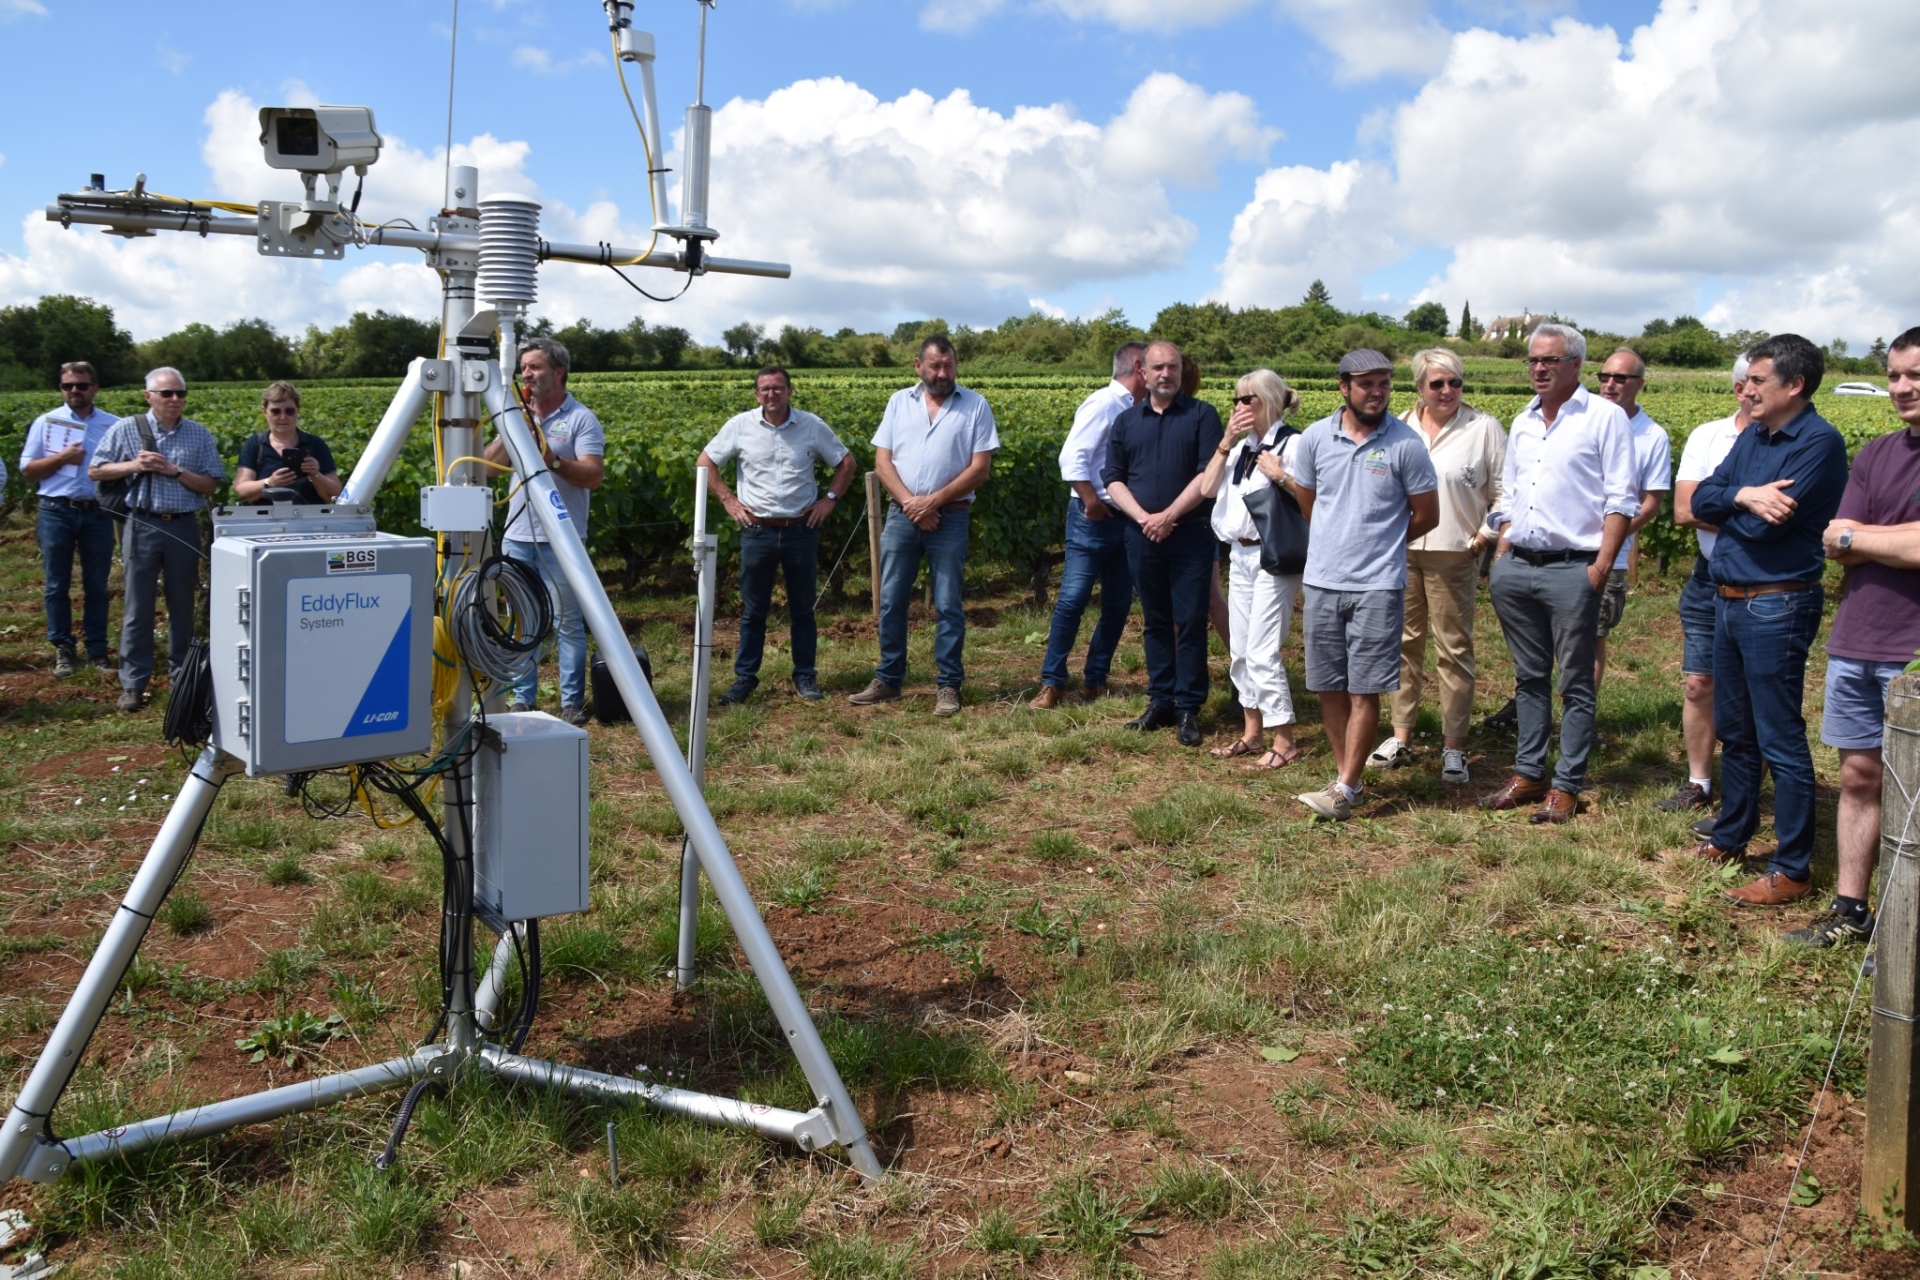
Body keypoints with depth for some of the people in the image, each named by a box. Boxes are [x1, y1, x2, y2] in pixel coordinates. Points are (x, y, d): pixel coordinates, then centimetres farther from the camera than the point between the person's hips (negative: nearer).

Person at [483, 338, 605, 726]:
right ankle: (522, 699, 16)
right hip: (517, 537, 5)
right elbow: (487, 465, 6)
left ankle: (572, 703, 6)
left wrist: (553, 460, -28)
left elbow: (593, 476, -14)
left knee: (568, 623, 0)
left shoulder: (581, 419, -4)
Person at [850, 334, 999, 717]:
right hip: (901, 515, 3)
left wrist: (932, 501, -12)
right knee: (891, 601, 7)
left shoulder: (976, 406, -1)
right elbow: (882, 460, 4)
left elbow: (980, 468, -6)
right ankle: (888, 680, 18)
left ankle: (948, 686, 9)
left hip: (950, 518, -3)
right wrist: (910, 503, -10)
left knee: (948, 606, 1)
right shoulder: (899, 401, 8)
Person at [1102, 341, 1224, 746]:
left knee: (1190, 621, -3)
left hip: (1190, 534, -3)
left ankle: (1189, 707, 3)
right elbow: (1113, 478, 7)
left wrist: (1168, 516, -13)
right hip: (1142, 535, 4)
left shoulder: (1202, 415, 1)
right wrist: (1142, 517, -9)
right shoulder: (1126, 421, 12)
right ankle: (1160, 701, 17)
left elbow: (1209, 473, -8)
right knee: (1154, 621, 10)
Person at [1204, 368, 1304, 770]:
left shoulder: (1293, 444, -10)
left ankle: (1284, 743, 4)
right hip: (1240, 555, 8)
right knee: (1240, 651, 13)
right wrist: (1226, 444, -4)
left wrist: (1279, 475, -22)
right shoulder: (1241, 446, 11)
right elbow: (1207, 488, 2)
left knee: (1262, 652, -7)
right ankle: (1252, 734, 24)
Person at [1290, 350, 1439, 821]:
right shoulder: (1315, 438, 2)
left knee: (1364, 691, -3)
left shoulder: (1406, 444, -6)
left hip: (1378, 586, -3)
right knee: (1329, 688, 9)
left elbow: (1426, 515, 3)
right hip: (1322, 582, 3)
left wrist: (1381, 542, 12)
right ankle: (1346, 772, 22)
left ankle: (1343, 791, 0)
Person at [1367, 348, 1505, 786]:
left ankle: (1454, 746, 7)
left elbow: (1505, 491, 1)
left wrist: (1486, 535, -6)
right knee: (1404, 643, 9)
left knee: (1454, 650, 0)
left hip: (1454, 554, -3)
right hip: (1400, 552, 4)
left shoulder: (1484, 428, -1)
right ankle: (1401, 736, 19)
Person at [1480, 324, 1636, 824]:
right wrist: (1499, 558, 13)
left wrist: (1601, 568, -14)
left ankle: (1567, 786, 7)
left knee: (1575, 684, 1)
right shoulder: (1523, 423, 17)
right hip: (1516, 569, 6)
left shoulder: (1604, 417, -4)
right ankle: (1527, 773, 21)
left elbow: (1621, 500, -8)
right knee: (1530, 677, 13)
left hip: (1571, 569, -6)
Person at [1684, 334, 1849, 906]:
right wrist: (1744, 496, -15)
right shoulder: (1753, 436, 12)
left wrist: (1728, 503, -3)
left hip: (1777, 607, -9)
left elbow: (1769, 523, -22)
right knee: (1734, 732, 19)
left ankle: (1792, 870, 5)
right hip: (1730, 600, 9)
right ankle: (1730, 837, 34)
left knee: (1781, 741, -3)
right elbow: (1701, 500, 4)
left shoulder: (1819, 442, -14)